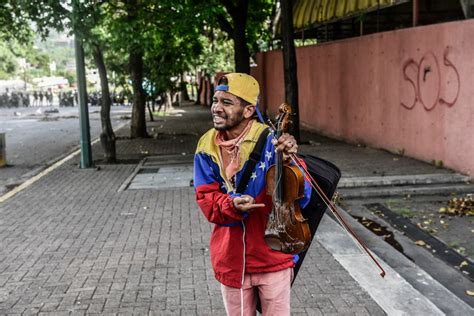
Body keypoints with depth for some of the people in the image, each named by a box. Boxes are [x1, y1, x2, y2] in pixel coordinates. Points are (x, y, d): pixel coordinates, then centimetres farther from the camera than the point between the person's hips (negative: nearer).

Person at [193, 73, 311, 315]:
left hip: (272, 256, -3)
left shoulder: (270, 141, -16)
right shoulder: (207, 147, -4)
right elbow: (206, 200, -5)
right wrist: (232, 205, -25)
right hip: (230, 259, 3)